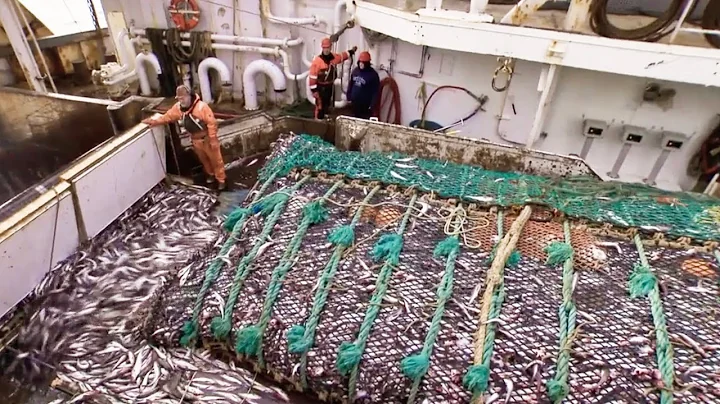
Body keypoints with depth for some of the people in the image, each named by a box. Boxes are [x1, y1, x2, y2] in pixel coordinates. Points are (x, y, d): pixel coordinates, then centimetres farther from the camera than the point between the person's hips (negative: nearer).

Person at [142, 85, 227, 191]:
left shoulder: (201, 106, -26)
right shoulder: (178, 107, -6)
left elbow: (212, 123, -25)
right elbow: (168, 116, 10)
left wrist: (213, 140, -23)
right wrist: (155, 122, 3)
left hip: (207, 138, -6)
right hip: (196, 140, 7)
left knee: (216, 160, 6)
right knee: (203, 160, 24)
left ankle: (221, 180, 20)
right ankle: (211, 175, 46)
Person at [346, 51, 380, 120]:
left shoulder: (373, 74, -13)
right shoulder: (355, 71, 5)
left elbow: (376, 91, -14)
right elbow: (351, 85, 14)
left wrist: (372, 104, -17)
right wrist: (349, 97, 10)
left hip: (366, 104, -6)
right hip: (355, 102, 6)